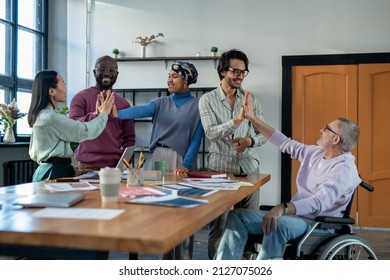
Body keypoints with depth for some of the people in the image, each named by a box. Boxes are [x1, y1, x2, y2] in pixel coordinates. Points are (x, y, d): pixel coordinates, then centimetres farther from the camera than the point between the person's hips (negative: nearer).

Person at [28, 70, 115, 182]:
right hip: (55, 171, -10)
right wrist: (104, 114, -1)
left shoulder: (42, 115, 13)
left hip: (50, 168, 10)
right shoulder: (51, 117, -18)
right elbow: (85, 131, -15)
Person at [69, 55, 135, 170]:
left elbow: (129, 138, 11)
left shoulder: (123, 103, 10)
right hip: (88, 166, -3)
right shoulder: (81, 97, -1)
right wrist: (96, 114, -28)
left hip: (116, 166, 3)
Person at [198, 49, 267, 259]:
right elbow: (211, 133, -14)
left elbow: (264, 132, 7)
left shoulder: (252, 99, 7)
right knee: (217, 226, 4)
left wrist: (250, 141, -16)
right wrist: (237, 120, -29)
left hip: (248, 167, 3)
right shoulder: (207, 99, -1)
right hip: (220, 168, -2)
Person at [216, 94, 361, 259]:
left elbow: (319, 202, -29)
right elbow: (285, 144, 19)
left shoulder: (345, 168, -15)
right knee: (236, 216, -8)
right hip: (292, 216, 9)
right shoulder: (315, 153, 12)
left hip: (317, 225, -8)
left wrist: (284, 208, -44)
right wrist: (252, 119, 19)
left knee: (278, 224, -41)